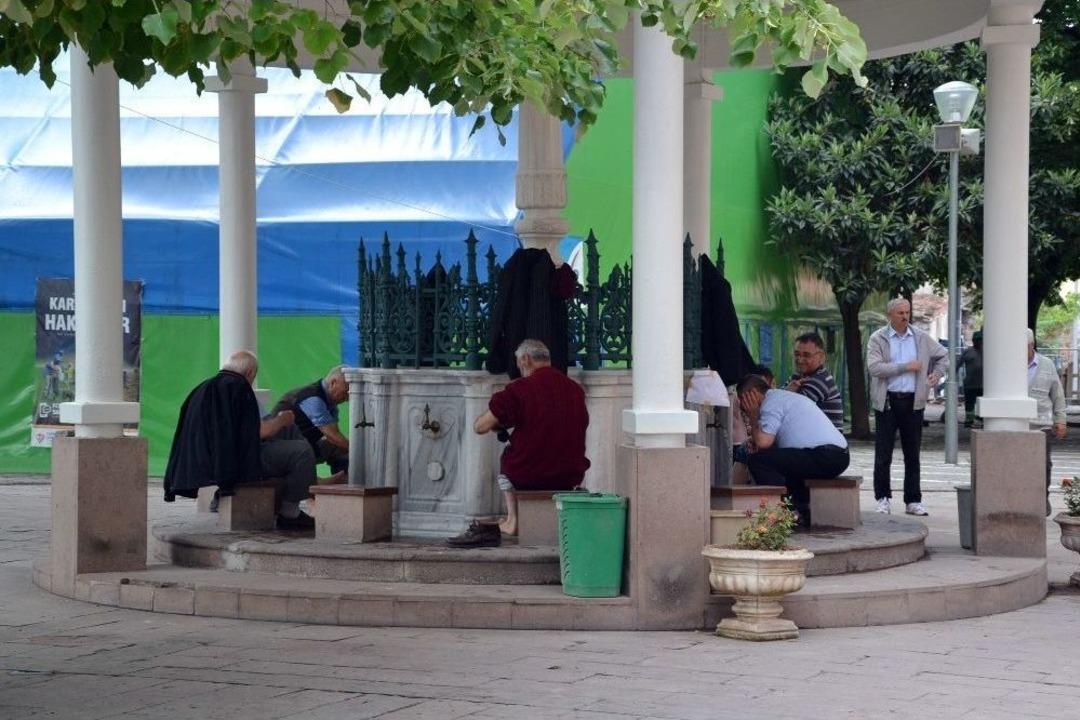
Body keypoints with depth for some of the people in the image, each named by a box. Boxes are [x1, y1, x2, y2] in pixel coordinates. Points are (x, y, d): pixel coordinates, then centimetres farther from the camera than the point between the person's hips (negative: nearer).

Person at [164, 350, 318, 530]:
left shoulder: (204, 388, 16)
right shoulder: (238, 386, -11)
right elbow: (259, 432, -16)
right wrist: (282, 420, 3)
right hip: (238, 461, -10)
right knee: (303, 451, -12)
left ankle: (277, 508, 27)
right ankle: (289, 511, -4)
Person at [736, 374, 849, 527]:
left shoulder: (772, 402, -3)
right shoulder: (785, 396, 28)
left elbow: (763, 442, -14)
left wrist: (753, 417, 2)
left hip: (822, 457, -10)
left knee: (757, 460, -12)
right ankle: (805, 512, 18)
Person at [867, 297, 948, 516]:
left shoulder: (921, 338, 9)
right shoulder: (878, 339, -1)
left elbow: (943, 355, 25)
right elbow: (874, 367, -14)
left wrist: (936, 373, 8)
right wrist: (906, 367, -13)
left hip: (913, 402, 2)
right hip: (887, 402, -2)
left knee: (912, 455, 6)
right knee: (883, 455, 1)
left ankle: (913, 501, 11)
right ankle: (883, 498, 10)